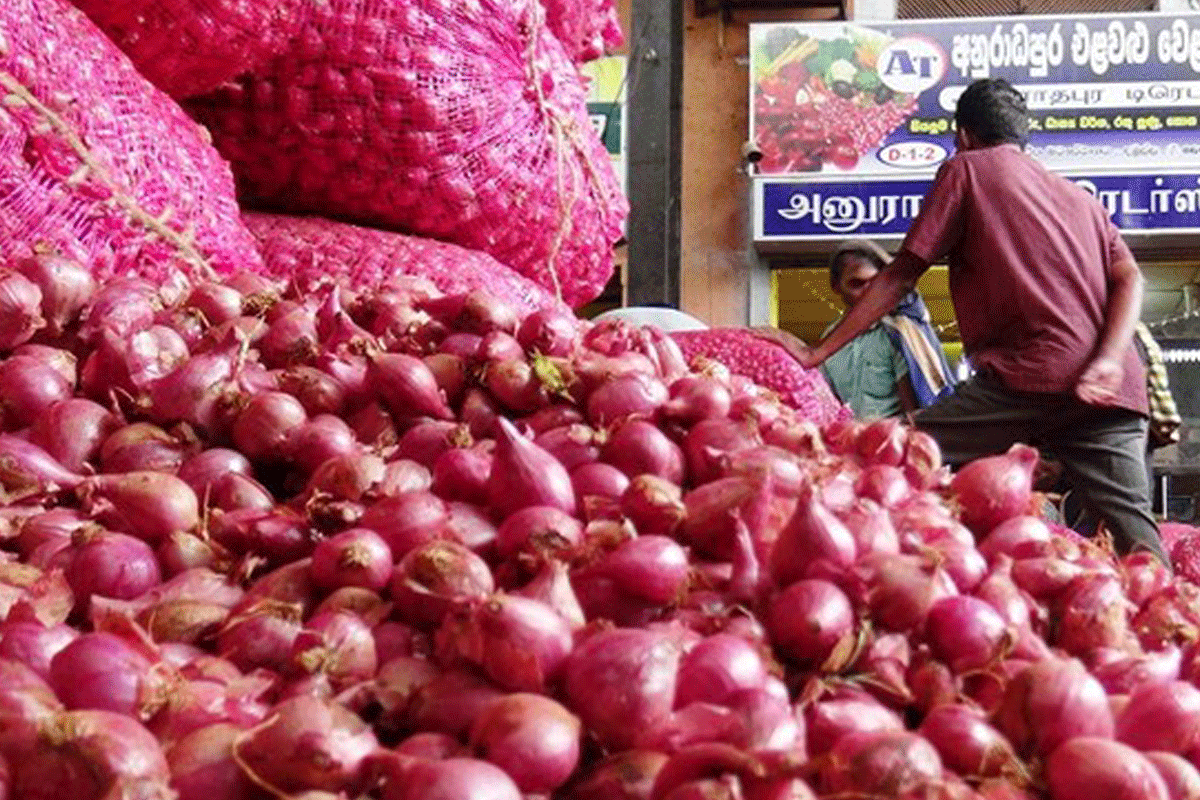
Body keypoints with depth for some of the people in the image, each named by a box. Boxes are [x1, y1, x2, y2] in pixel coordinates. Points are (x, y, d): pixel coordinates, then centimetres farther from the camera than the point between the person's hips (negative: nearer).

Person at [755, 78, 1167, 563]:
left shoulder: (965, 168, 14)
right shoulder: (1078, 195, 30)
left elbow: (900, 275, 8)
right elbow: (1129, 278, 11)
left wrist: (816, 353, 9)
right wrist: (1108, 362, -3)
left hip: (1028, 375, -6)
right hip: (1113, 390, 6)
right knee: (1134, 533, 3)